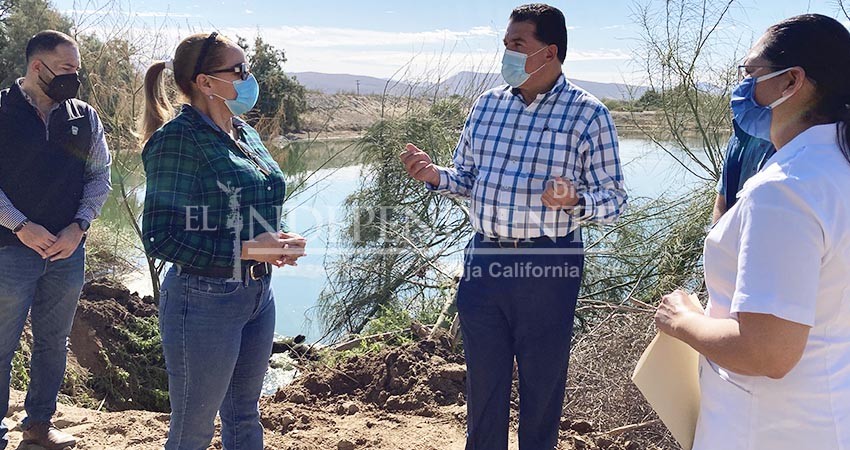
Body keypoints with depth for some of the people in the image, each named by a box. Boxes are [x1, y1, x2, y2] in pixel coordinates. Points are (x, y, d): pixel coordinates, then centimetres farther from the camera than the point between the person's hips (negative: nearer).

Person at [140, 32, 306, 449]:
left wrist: (279, 242, -1)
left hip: (258, 294, 8)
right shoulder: (179, 138, -16)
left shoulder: (245, 133, 8)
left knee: (244, 416, 22)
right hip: (205, 300, -8)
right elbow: (161, 237, -19)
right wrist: (245, 251, -23)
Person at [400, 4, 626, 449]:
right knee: (482, 379, 18)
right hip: (485, 259, 4)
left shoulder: (588, 115, -8)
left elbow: (613, 198, -7)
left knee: (542, 383, 12)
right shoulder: (487, 105, 6)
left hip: (548, 266, -4)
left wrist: (573, 200, -27)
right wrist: (435, 176, -6)